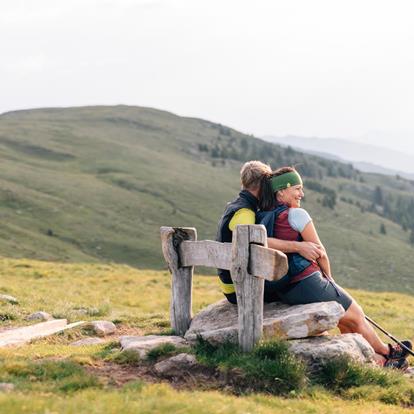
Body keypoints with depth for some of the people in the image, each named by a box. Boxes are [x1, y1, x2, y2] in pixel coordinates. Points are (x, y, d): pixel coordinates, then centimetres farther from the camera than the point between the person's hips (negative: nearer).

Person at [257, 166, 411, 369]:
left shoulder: (261, 217, 7)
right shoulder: (296, 214, -15)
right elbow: (320, 252, -9)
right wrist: (328, 277, 11)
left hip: (284, 291, 8)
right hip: (309, 284, -8)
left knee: (345, 319, 25)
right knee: (357, 316, 16)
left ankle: (377, 359, 32)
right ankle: (387, 352, 37)